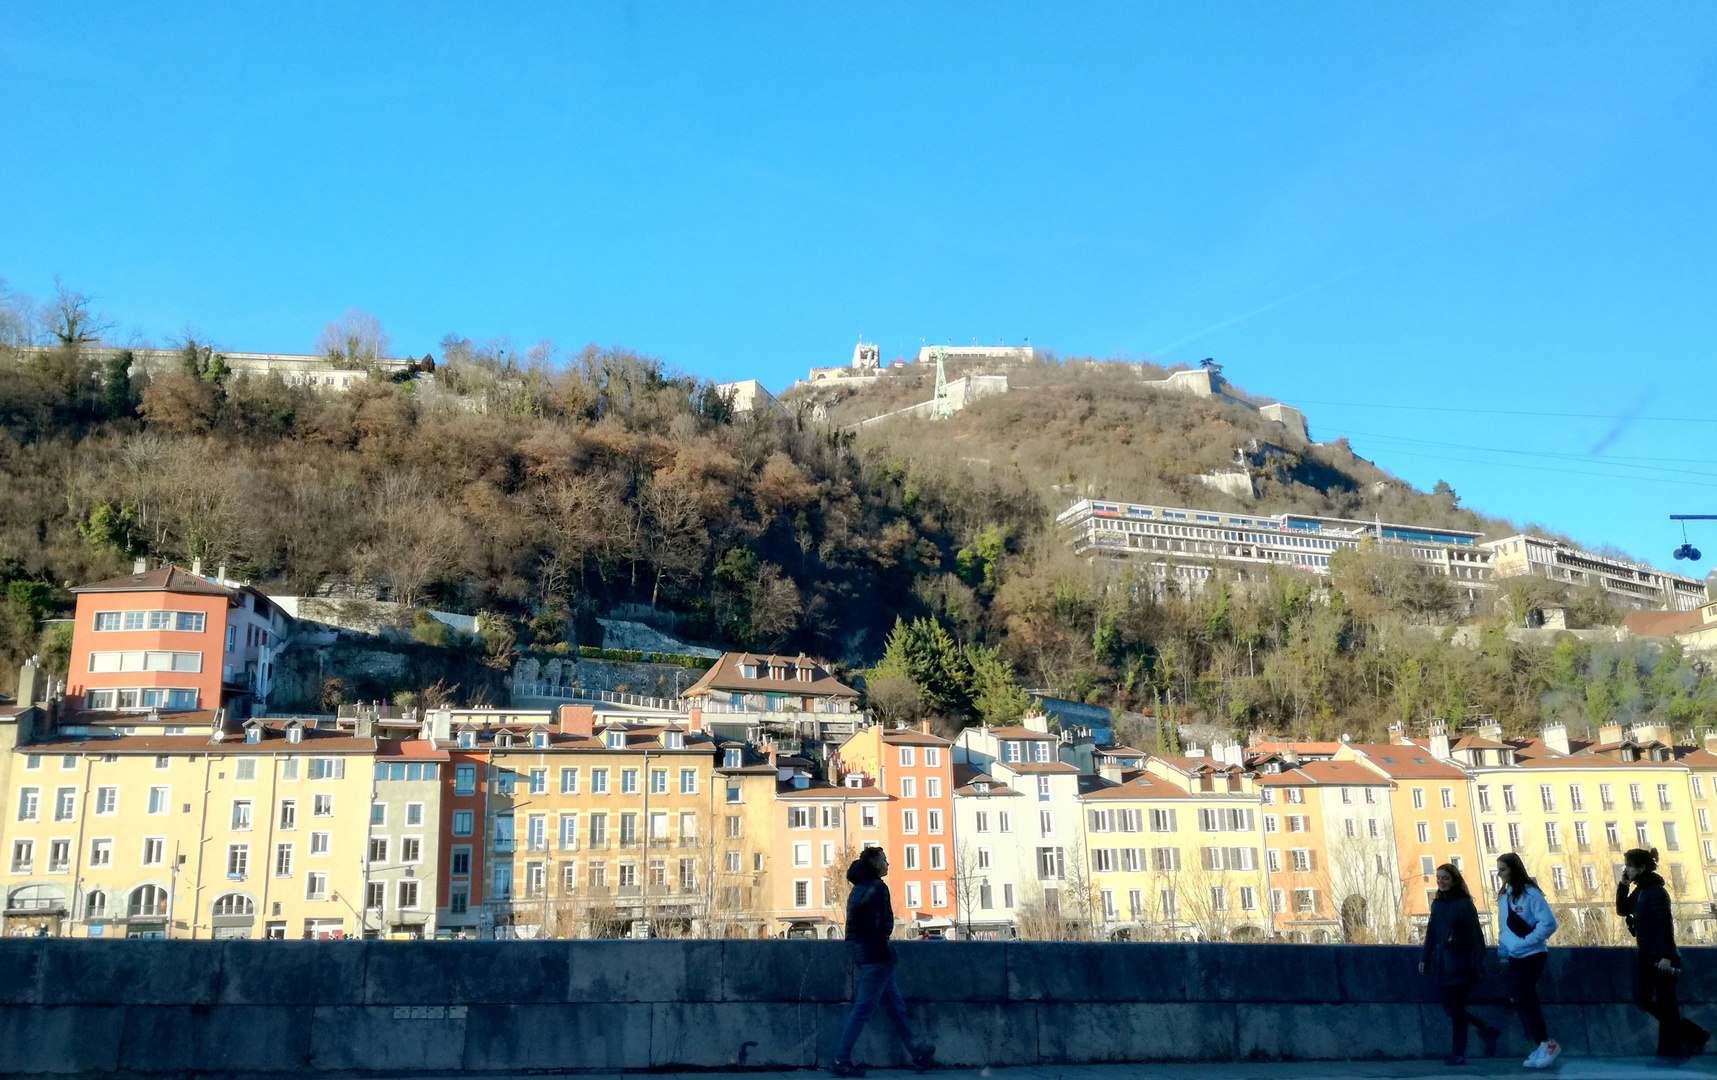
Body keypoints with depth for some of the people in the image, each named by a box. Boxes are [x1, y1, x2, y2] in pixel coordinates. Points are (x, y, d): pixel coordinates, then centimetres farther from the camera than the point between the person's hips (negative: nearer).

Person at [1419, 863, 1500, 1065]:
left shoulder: (1464, 904, -7)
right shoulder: (1437, 904, 11)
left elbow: (1475, 935, -9)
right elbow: (1431, 934, 16)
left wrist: (1478, 965, -12)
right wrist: (1424, 958, 10)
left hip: (1460, 965, -6)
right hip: (1442, 965, 6)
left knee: (1456, 1009, -4)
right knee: (1450, 1009, 7)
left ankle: (1457, 1054, 5)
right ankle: (1487, 1031, 26)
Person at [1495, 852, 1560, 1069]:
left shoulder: (1531, 893, -14)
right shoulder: (1504, 896, 10)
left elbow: (1548, 924, -20)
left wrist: (1523, 943, -21)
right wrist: (1503, 953, 11)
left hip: (1533, 955, -7)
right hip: (1514, 958, 8)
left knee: (1519, 996, -18)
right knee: (1524, 1001, 6)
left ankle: (1547, 1043, -7)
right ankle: (1543, 1045, 16)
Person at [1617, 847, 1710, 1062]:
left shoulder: (1655, 891, -16)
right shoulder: (1639, 891, 10)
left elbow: (1666, 924, -20)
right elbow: (1622, 910, 16)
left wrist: (1666, 956, -24)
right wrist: (1623, 885, 5)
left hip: (1662, 956, -10)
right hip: (1647, 955, 10)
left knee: (1665, 1003, -2)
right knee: (1642, 998, 11)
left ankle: (1672, 1052, 7)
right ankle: (1693, 1035, 22)